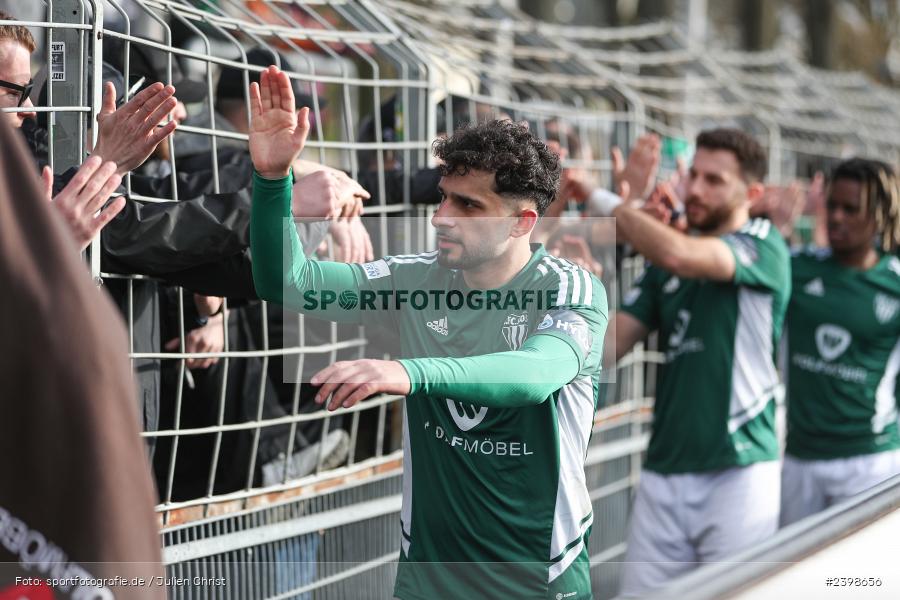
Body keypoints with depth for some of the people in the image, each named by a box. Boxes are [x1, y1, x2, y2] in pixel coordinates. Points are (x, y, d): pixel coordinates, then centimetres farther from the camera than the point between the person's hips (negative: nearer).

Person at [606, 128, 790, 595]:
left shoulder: (763, 247, -4)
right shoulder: (663, 268, 14)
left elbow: (678, 254, -23)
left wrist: (603, 199, -14)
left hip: (737, 472, -5)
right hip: (664, 472, 5)